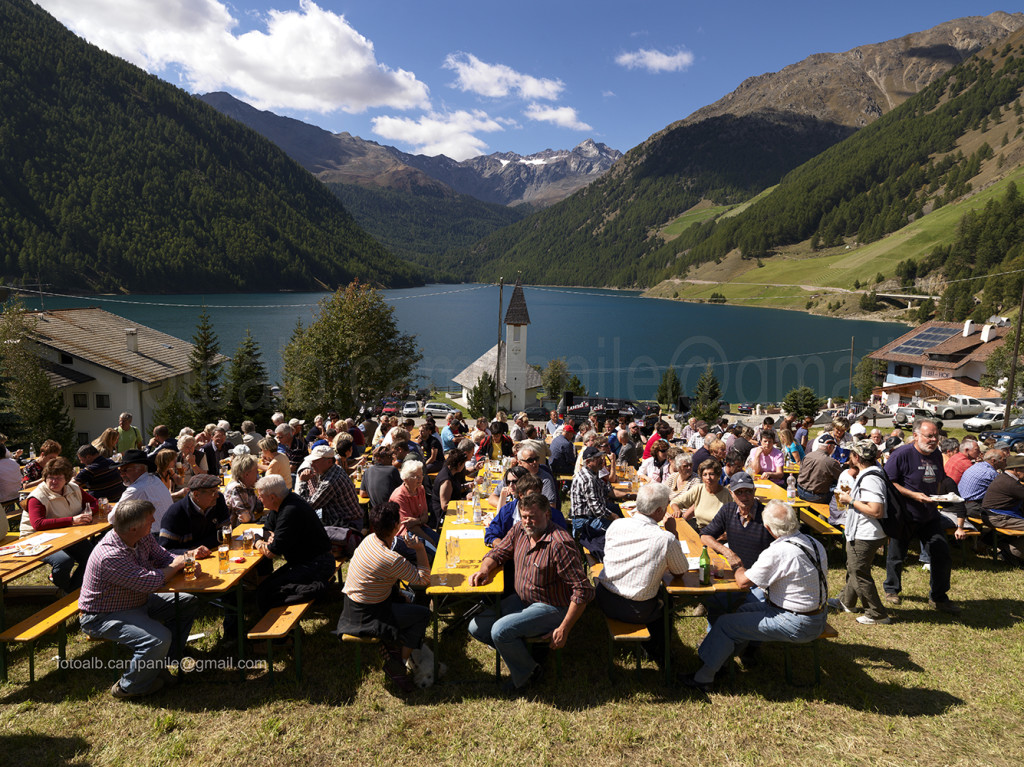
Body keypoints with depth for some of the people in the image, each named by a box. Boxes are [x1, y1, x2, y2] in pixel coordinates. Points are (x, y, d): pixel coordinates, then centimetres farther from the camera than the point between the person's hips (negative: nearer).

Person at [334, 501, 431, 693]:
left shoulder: (369, 539, -4)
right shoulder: (392, 560, -29)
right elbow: (423, 579, -18)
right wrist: (420, 549, -10)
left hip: (351, 602, 9)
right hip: (365, 616, -8)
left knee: (400, 596, 26)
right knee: (423, 614, 2)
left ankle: (390, 646, 25)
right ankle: (398, 664, 8)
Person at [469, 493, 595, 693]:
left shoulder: (559, 544, -27)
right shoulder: (519, 529, -4)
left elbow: (583, 591, -26)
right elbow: (497, 553, 11)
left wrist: (564, 629, -24)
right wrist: (484, 570, -11)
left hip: (550, 608, -8)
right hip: (521, 600, 8)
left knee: (500, 631, -24)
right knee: (476, 627, -3)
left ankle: (527, 672, 2)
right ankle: (518, 649, 15)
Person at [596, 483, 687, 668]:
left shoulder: (616, 524, -6)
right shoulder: (666, 539, -17)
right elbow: (681, 571, 1)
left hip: (604, 599, 4)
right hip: (635, 611, -4)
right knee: (665, 605, 26)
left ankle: (649, 647, 44)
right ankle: (661, 659, 41)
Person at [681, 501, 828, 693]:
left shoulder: (777, 553, -27)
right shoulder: (815, 544, 0)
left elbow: (743, 581, -17)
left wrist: (740, 568, 5)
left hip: (795, 625, -9)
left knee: (725, 624, 1)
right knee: (746, 609, 24)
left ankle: (704, 677, 16)